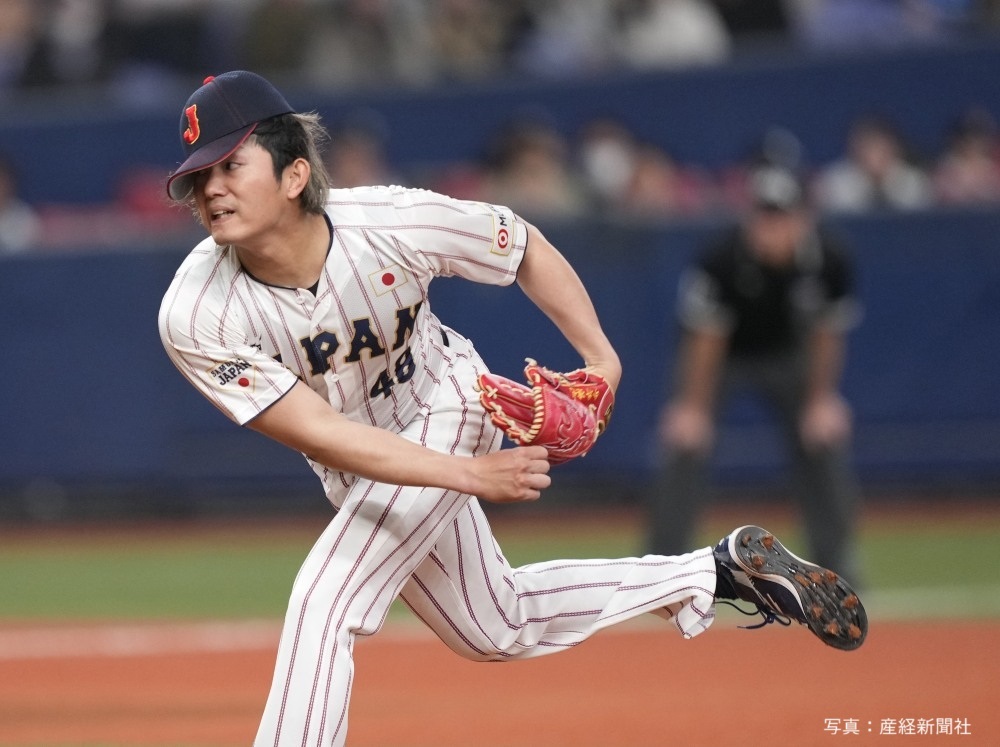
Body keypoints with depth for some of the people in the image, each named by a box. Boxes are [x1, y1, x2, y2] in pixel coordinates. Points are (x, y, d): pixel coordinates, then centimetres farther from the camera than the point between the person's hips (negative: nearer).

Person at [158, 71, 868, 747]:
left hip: (448, 406, -3)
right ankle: (716, 572, 35)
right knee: (499, 631, 19)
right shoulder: (196, 317, -29)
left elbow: (525, 245, -10)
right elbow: (318, 433, -30)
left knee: (324, 601, -22)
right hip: (362, 469, 3)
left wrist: (599, 358, -20)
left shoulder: (394, 223, -29)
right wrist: (471, 476, -37)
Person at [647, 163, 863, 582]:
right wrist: (693, 407, -21)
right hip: (723, 359, -3)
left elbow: (827, 334, -11)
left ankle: (837, 562, 8)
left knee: (825, 442, -5)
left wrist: (821, 399, -8)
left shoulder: (830, 261, -27)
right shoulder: (720, 260, -34)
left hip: (788, 358, 3)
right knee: (685, 446, -17)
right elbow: (705, 338, -23)